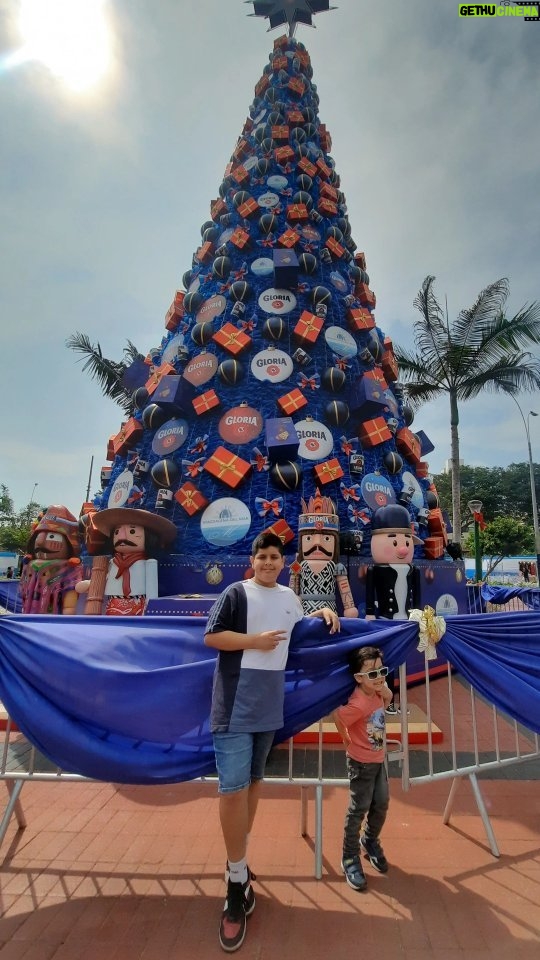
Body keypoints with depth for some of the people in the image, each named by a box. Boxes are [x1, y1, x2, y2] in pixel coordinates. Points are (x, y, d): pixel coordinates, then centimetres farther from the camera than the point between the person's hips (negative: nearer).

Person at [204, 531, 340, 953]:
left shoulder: (289, 596, 9)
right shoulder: (237, 593, -11)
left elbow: (299, 626, 27)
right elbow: (211, 636, -14)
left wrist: (323, 612, 10)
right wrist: (255, 641, -19)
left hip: (269, 706, 6)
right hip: (236, 706, -6)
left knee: (254, 780, 18)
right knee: (233, 788, -7)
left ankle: (238, 863, 37)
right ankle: (237, 885, 10)